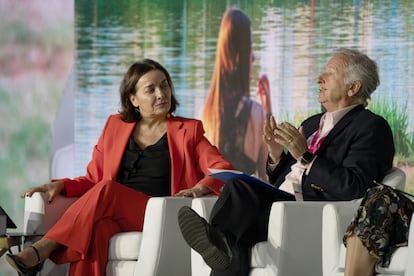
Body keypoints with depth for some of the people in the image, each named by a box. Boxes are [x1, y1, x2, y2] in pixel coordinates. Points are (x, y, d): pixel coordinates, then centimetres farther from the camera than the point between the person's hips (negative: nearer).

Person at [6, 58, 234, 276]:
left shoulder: (188, 130, 14)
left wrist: (200, 188, -17)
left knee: (107, 190, -32)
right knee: (97, 228, -38)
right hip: (113, 218, 2)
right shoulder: (115, 127, 21)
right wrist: (61, 185, 0)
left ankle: (40, 251, -38)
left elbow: (224, 171, 5)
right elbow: (93, 180, 22)